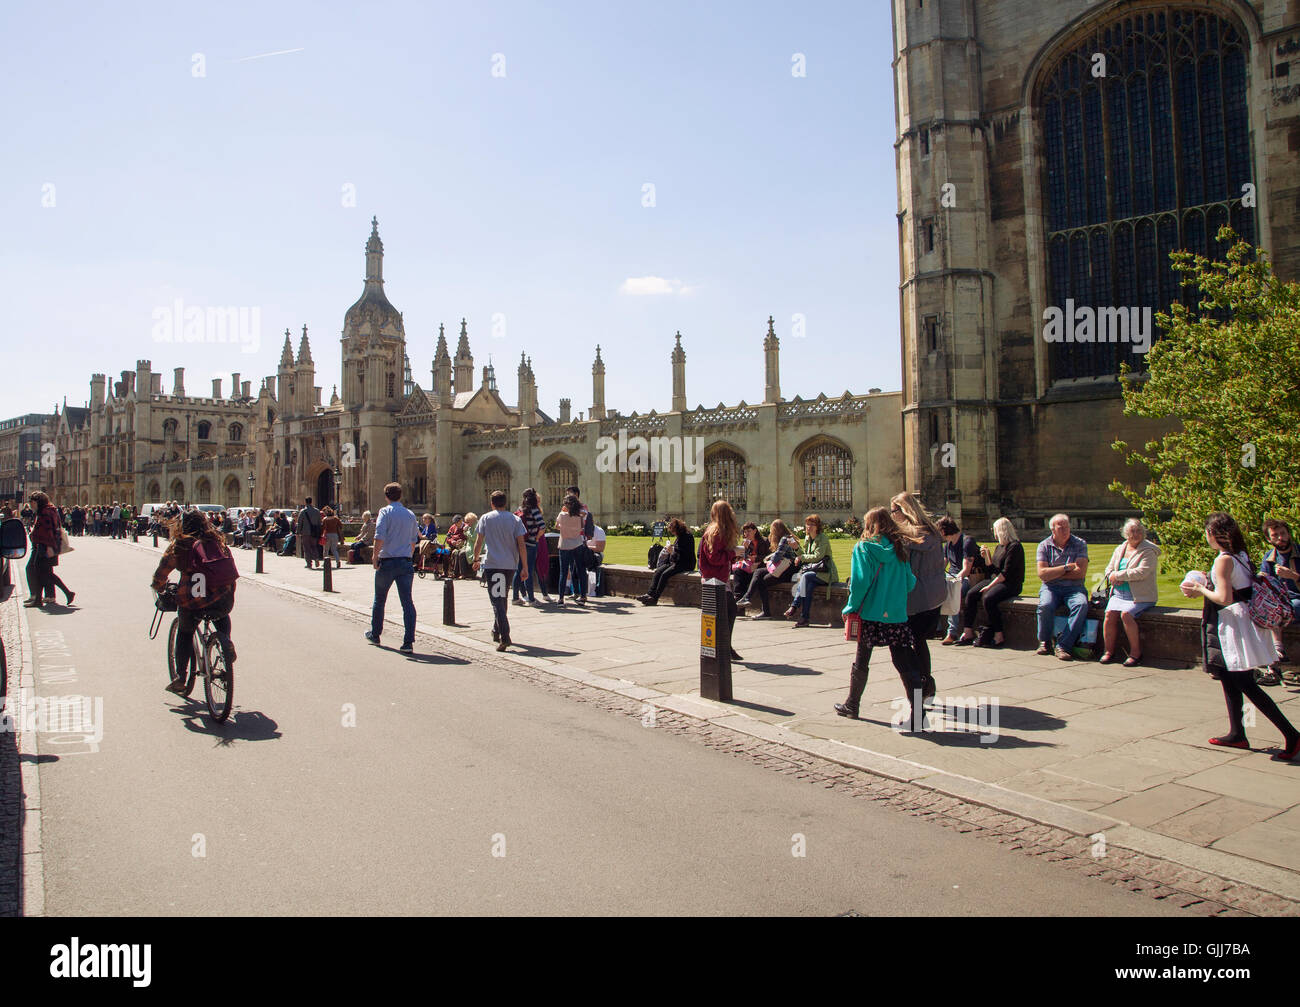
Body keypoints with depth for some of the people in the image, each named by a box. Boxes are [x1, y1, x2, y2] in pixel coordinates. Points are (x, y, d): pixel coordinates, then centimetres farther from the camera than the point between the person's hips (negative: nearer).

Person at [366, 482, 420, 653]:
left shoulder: (385, 512, -6)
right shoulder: (411, 515, 9)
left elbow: (379, 537, -18)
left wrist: (375, 556, -9)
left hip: (387, 562, -3)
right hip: (405, 562, 3)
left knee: (379, 600, 16)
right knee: (407, 602, -1)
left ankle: (375, 634, 33)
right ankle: (408, 642, -8)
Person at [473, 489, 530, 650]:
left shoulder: (486, 518, 1)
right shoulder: (515, 520, 3)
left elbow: (478, 542, 1)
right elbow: (521, 545, -2)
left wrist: (476, 559, 17)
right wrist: (525, 568, 0)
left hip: (492, 564, -3)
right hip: (510, 564, 3)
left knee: (497, 600, -6)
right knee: (503, 598, 21)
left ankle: (504, 637, -20)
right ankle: (497, 631, 34)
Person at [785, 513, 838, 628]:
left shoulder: (823, 538, -8)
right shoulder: (807, 538, 15)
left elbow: (817, 557, -15)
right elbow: (805, 555, 16)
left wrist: (801, 557, -9)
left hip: (824, 572, -5)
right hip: (812, 569, 5)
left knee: (806, 576, -34)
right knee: (809, 584, -28)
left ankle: (794, 606, -33)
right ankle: (804, 618, -36)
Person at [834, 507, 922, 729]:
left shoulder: (864, 548, -6)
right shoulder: (901, 548, 3)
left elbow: (860, 582, -14)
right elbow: (910, 583, 3)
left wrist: (851, 608, -4)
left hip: (871, 614, -2)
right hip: (897, 616, 2)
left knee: (861, 662, 14)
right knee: (905, 664, 3)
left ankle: (851, 706, 27)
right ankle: (918, 714, -4)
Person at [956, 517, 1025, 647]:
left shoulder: (1015, 546, -10)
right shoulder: (999, 547, 18)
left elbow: (1007, 572, -17)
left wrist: (990, 586, -18)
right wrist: (986, 556, 4)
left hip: (1010, 584, -8)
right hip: (995, 580, 8)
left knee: (988, 598, -32)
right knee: (971, 594, -14)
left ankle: (999, 635, -20)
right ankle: (968, 632, -17)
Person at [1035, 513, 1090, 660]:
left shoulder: (1080, 544, 5)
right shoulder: (1044, 546, 5)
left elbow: (1080, 572, -7)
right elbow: (1042, 574, -7)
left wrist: (1053, 573, -6)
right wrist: (1066, 568, -8)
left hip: (1074, 587, 0)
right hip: (1051, 587, 0)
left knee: (1081, 605, -33)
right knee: (1045, 605, -32)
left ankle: (1063, 645, -27)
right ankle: (1044, 642, -8)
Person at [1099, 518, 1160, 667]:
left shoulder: (1149, 551, -3)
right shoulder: (1119, 549, 18)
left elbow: (1141, 572, -16)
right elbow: (1109, 569, 18)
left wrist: (1118, 575, -12)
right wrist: (1113, 578, -5)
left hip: (1141, 596, -5)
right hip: (1119, 593, 5)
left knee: (1126, 614, -30)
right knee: (1109, 614, -21)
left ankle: (1136, 653, -16)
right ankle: (1109, 651, -12)